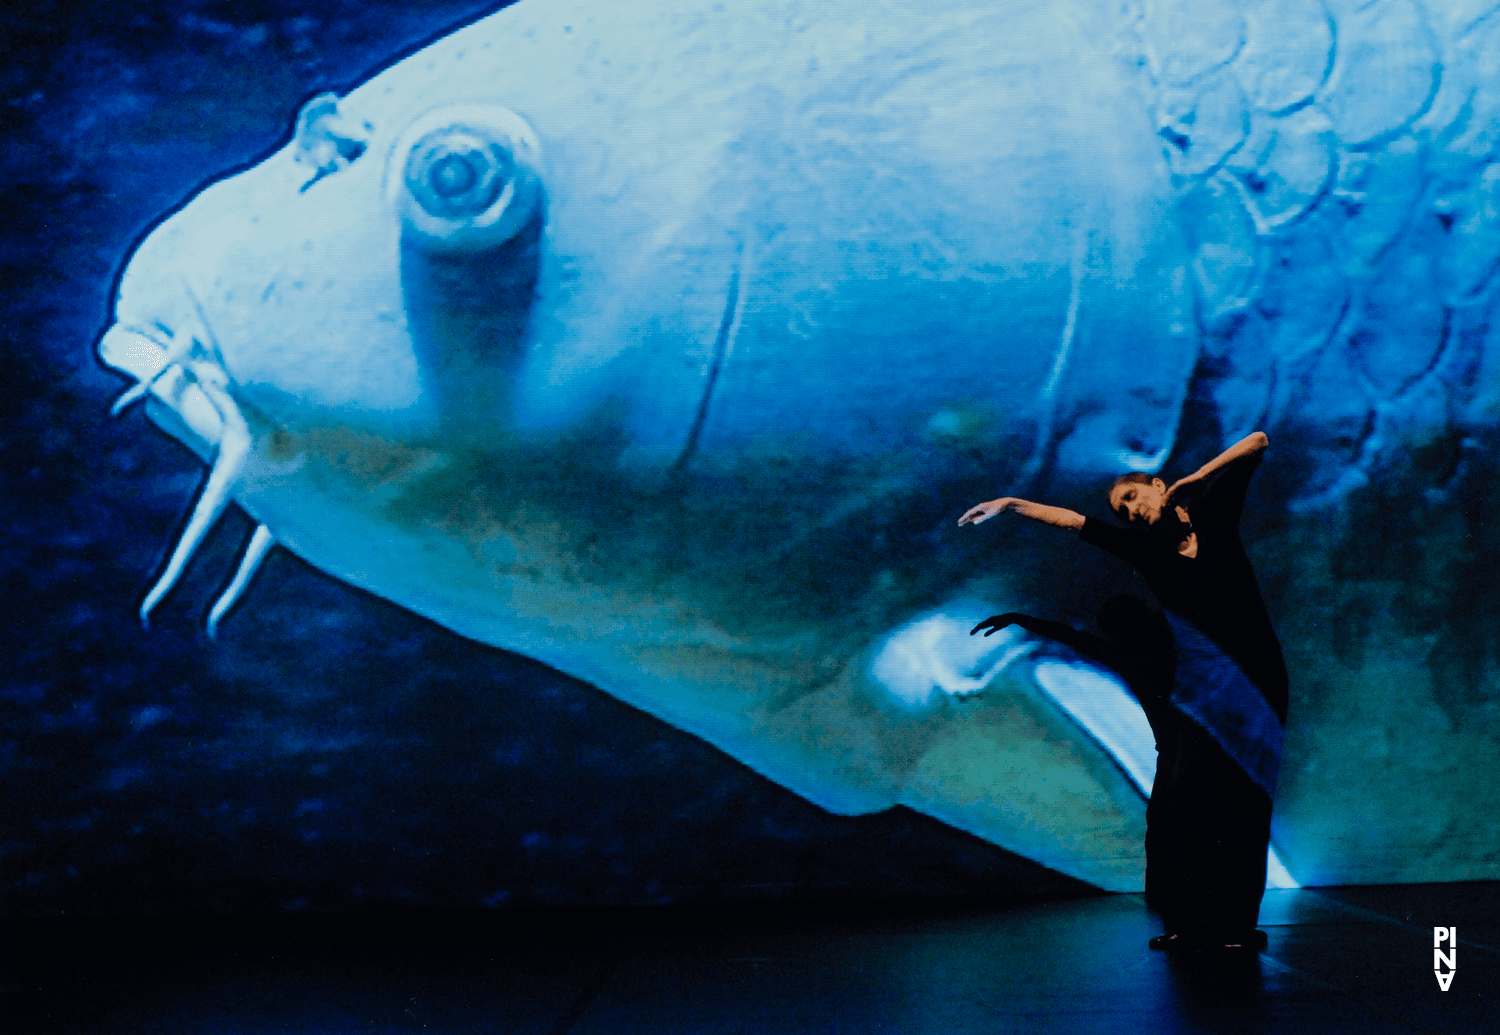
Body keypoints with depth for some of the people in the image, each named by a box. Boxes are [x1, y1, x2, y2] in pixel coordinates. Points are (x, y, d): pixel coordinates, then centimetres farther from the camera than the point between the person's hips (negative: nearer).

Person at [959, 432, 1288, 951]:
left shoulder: (1210, 511, 6)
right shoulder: (1146, 546, 7)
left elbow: (1257, 441, 5)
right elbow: (1072, 520, 4)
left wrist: (1195, 477, -2)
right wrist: (1010, 504, -1)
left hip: (1256, 674, -1)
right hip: (1202, 682, 1)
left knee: (1246, 799, -3)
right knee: (1190, 797, -9)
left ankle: (1237, 923, 0)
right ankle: (1187, 921, -7)